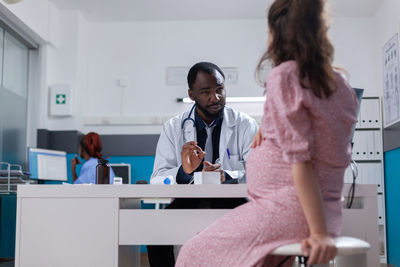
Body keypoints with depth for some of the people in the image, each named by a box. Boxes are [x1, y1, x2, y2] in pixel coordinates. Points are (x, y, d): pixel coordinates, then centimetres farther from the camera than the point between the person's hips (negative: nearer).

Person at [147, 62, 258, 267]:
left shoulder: (246, 125, 4)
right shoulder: (173, 128, 7)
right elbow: (158, 179, 0)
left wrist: (227, 176, -24)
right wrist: (183, 171, -22)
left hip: (232, 203, 0)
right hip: (186, 203, 1)